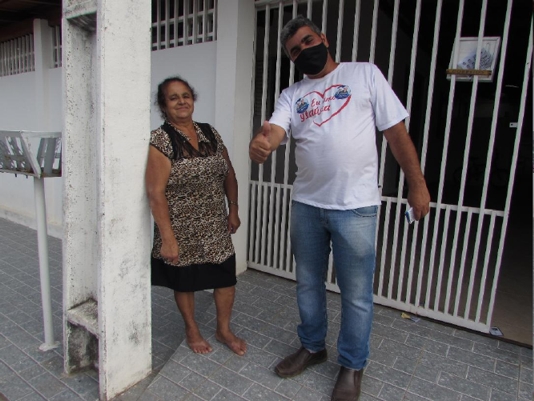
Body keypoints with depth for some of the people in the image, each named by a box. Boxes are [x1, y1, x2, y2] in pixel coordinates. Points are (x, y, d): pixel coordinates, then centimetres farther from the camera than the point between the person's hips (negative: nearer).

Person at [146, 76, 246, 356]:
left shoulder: (210, 133, 4)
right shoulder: (159, 141, -14)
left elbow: (229, 174, 11)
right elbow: (156, 193, -18)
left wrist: (233, 210, 6)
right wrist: (167, 237, -19)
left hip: (216, 227, 5)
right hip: (182, 231, -4)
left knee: (226, 277, 11)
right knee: (185, 282, 15)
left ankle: (223, 330, 35)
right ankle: (192, 330, 41)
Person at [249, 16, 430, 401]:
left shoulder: (365, 74, 3)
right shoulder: (292, 94, 10)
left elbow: (396, 131, 1)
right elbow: (274, 131, -10)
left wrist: (417, 184, -2)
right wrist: (260, 144, -34)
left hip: (355, 206, -3)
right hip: (306, 204, 4)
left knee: (356, 293, 7)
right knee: (308, 283, 17)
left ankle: (353, 365, 31)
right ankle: (312, 346, 42)